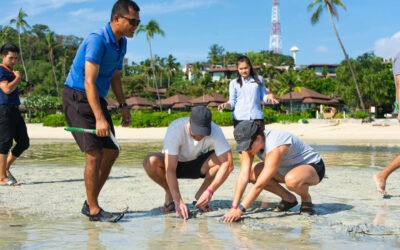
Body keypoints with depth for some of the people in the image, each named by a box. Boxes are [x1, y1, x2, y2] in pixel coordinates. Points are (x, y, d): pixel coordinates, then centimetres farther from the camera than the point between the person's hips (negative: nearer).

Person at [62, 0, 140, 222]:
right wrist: (99, 118, -33)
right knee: (95, 153, -15)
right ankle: (94, 210, -6)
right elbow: (89, 82, -27)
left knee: (111, 152, 6)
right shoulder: (97, 40, -21)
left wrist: (123, 106, 11)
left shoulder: (121, 43, 8)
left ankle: (89, 204, 15)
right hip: (77, 98, -9)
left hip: (97, 100, 9)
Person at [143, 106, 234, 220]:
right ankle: (169, 193, -4)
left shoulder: (215, 131, -28)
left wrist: (210, 191, -38)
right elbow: (170, 170, -35)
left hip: (199, 166, 1)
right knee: (150, 162, -33)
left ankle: (200, 193, -6)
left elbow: (229, 164, -30)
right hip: (177, 164, -1)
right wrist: (178, 201, -42)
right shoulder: (175, 129, -33)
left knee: (223, 159, -30)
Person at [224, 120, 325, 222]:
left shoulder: (275, 148, -36)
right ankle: (288, 198, 5)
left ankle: (306, 198, -6)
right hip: (289, 168, 8)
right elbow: (243, 176, -18)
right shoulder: (250, 143, -14)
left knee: (291, 180, -42)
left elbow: (260, 185, -37)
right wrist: (234, 208, -24)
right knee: (251, 172, -7)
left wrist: (239, 210, -36)